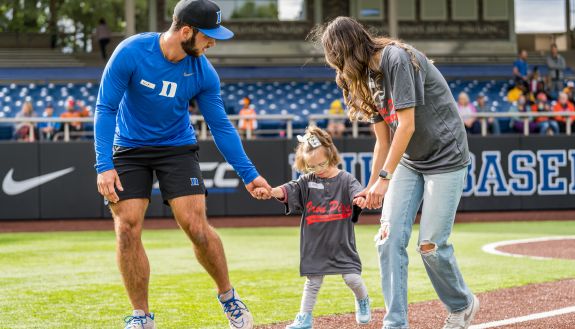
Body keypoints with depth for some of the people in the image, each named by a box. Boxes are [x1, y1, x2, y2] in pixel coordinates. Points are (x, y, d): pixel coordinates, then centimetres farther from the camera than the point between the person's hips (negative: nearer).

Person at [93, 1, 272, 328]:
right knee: (127, 230, -9)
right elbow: (106, 109, -18)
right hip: (129, 150, -1)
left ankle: (228, 297, 11)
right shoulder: (130, 53, -22)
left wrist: (249, 174, -8)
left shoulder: (204, 72, -14)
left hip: (178, 148, 1)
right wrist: (104, 165, -26)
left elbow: (221, 126, -5)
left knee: (196, 226, -12)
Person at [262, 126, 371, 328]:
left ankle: (362, 301, 28)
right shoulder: (307, 181, 0)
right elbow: (288, 191, -14)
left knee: (352, 278, -2)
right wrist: (270, 191, -34)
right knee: (313, 280, 4)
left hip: (342, 242, -1)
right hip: (315, 243, 1)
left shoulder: (345, 179, -4)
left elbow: (358, 193, -19)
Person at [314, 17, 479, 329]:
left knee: (430, 245, -7)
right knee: (389, 239, -5)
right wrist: (371, 187, 3)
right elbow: (383, 139, 8)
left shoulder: (398, 59, -21)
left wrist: (384, 178, -24)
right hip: (409, 162, 8)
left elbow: (407, 126, -24)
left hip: (445, 158, -8)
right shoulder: (367, 77, 5)